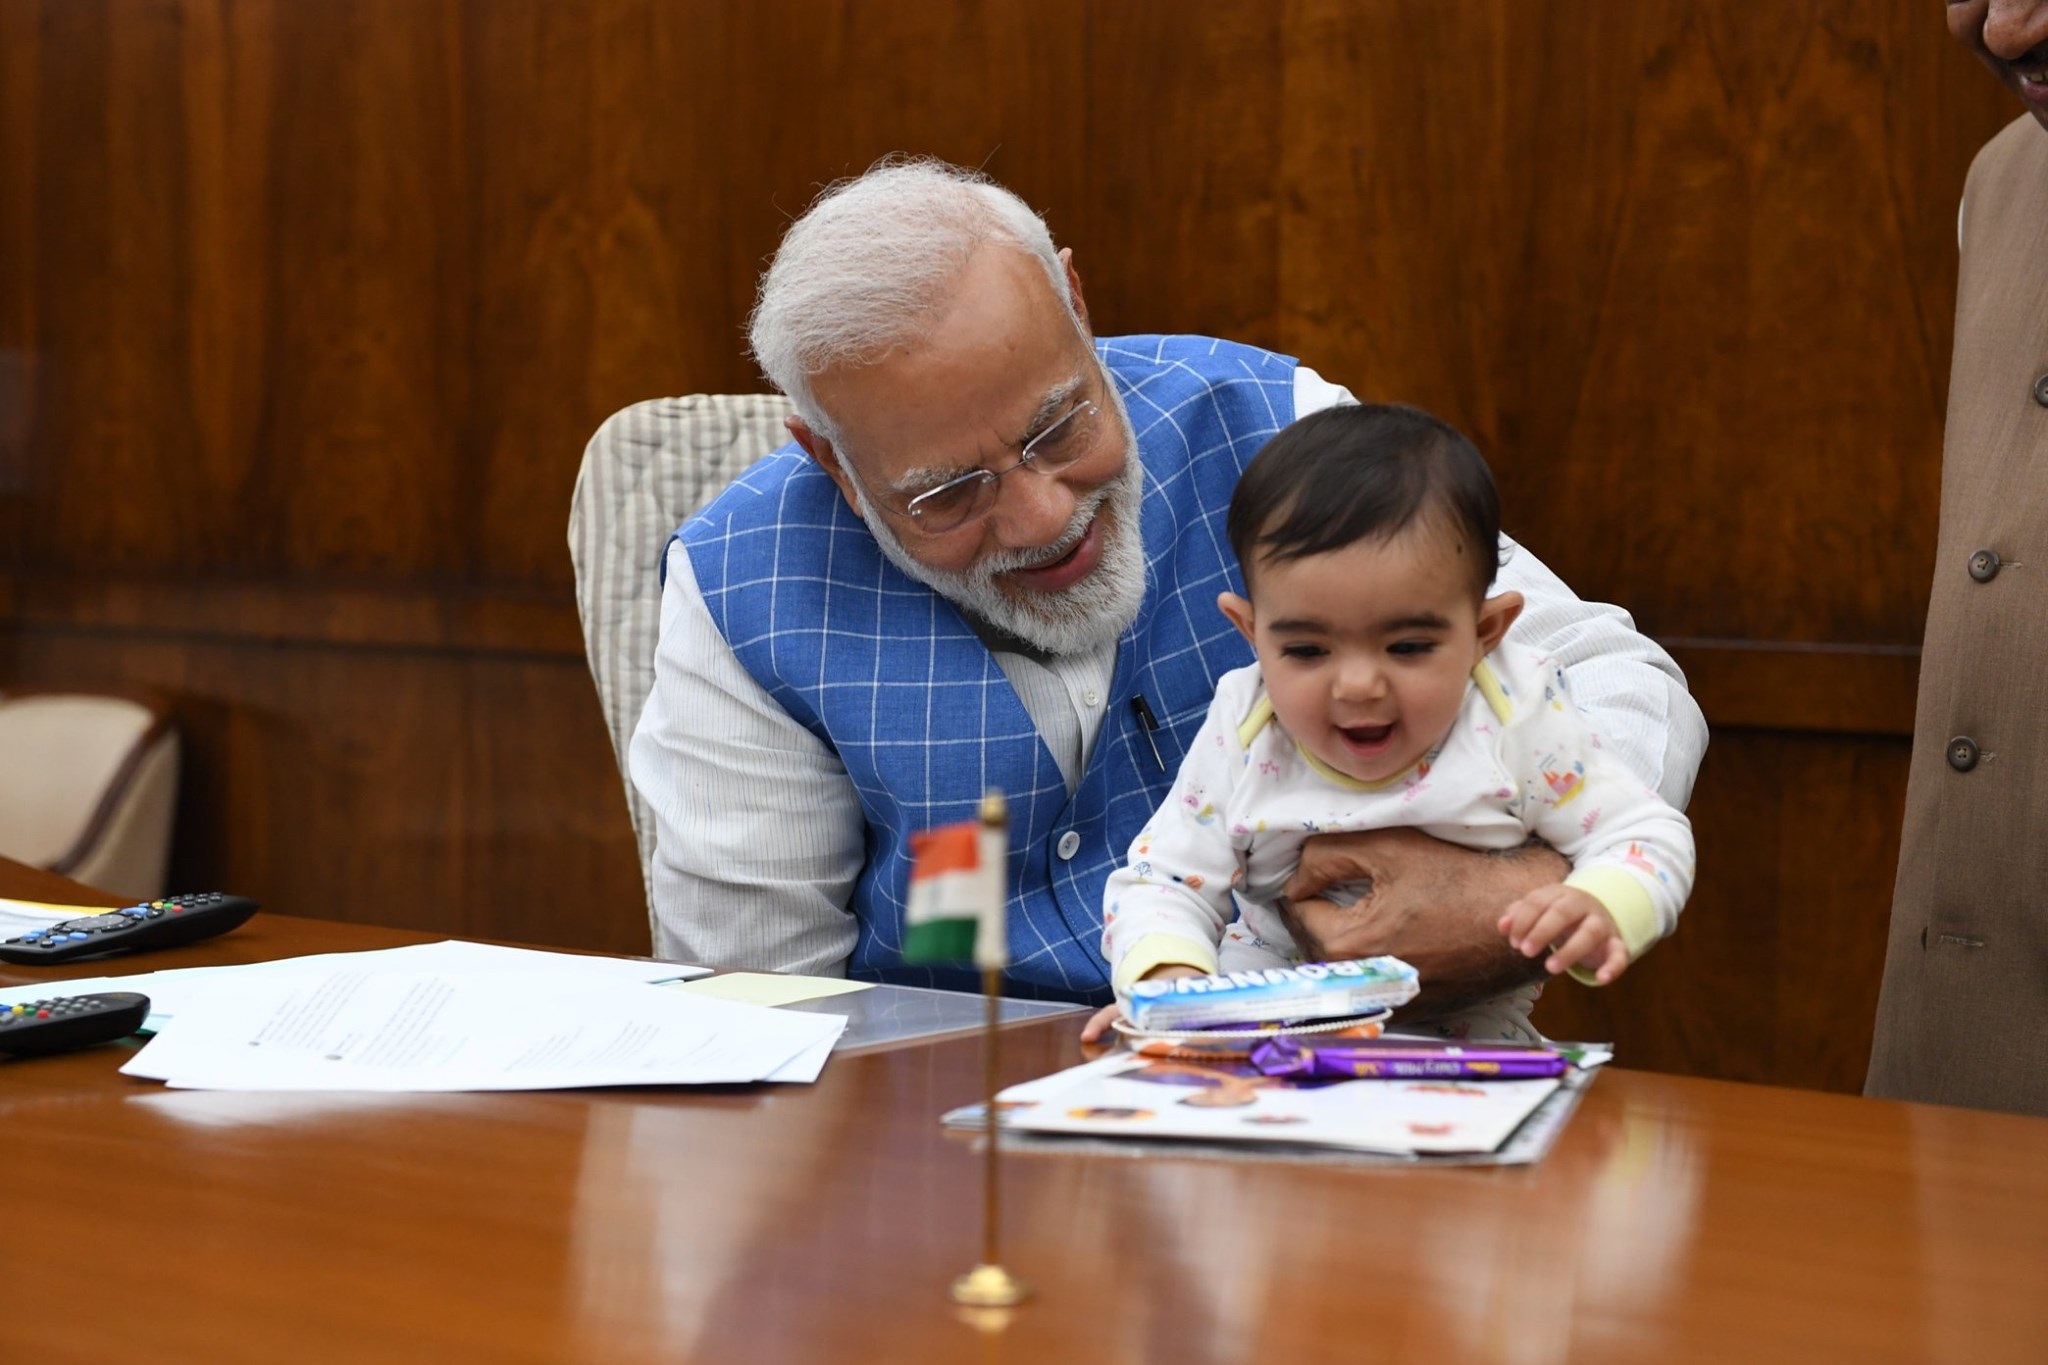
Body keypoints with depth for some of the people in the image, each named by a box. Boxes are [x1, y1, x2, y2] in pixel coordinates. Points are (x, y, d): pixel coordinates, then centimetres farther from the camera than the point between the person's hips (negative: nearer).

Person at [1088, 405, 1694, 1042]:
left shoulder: (1517, 721, -8)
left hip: (1473, 1044, -1)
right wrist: (1169, 979, -21)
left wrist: (1597, 910, -24)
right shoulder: (1241, 739, -4)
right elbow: (1161, 885, 1)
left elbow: (1648, 839, -1)